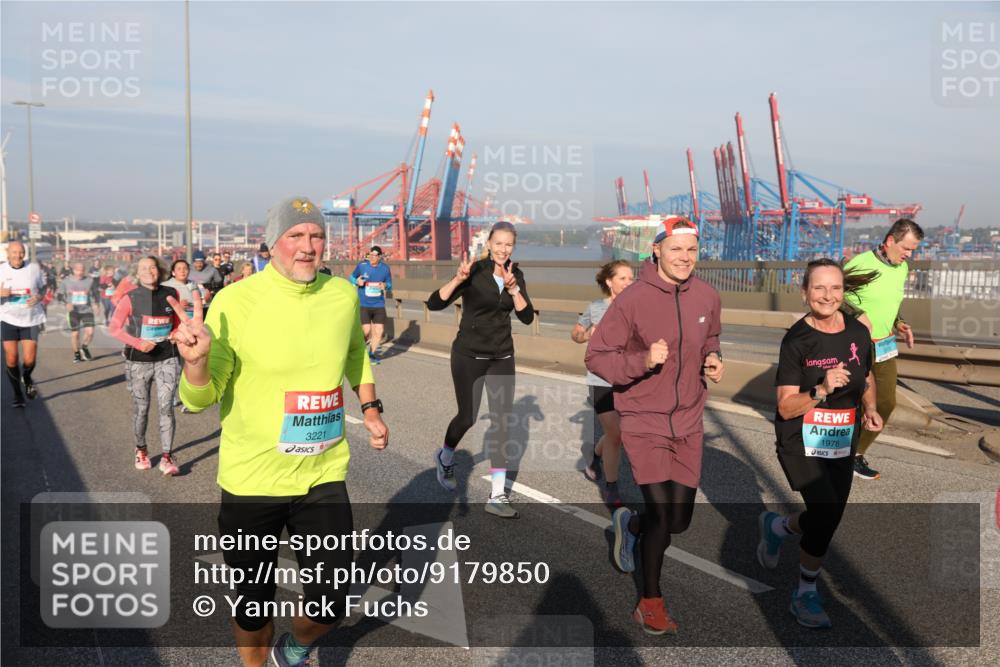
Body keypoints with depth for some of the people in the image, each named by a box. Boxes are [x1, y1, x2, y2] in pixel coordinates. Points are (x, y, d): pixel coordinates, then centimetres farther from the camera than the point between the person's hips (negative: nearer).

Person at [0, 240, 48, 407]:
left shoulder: (34, 268, -1)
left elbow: (43, 287, 12)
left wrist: (39, 297, -10)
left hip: (31, 319, 0)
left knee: (30, 360, -6)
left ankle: (27, 378, 30)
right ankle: (17, 394, 16)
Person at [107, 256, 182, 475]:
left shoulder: (171, 294, 1)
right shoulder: (130, 298, -7)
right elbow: (114, 328, -4)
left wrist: (175, 334, -5)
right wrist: (137, 343, -16)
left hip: (166, 358, 1)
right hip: (138, 360, -1)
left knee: (166, 406, -7)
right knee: (141, 408, 9)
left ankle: (167, 457, -3)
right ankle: (141, 450, 31)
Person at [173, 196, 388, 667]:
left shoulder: (343, 294, -2)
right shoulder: (235, 301, -14)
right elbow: (201, 398, -12)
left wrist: (370, 407, 13)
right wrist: (195, 360, -31)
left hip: (323, 476, 3)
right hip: (251, 482, -3)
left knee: (332, 604, 7)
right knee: (253, 605, 14)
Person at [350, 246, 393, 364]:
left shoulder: (385, 268, 1)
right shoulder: (362, 265, -4)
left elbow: (390, 284, 11)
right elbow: (352, 278, 9)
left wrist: (385, 286, -13)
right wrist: (357, 281, -14)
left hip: (379, 305, 2)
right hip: (363, 304, -2)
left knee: (379, 331, 0)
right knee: (366, 331, -9)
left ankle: (372, 353, 21)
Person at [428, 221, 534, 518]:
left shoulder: (516, 274, 1)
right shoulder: (475, 271, -14)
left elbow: (527, 317, -7)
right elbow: (435, 303, -19)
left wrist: (513, 287, -20)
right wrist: (459, 278, -33)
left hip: (502, 357, 4)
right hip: (469, 355, -4)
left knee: (502, 421, -1)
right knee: (468, 417, 6)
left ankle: (498, 495, 4)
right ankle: (445, 457, 39)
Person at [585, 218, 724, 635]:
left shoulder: (707, 297, 0)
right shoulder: (632, 300, -15)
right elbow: (596, 358, -12)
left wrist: (713, 359, -2)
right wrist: (643, 360, -27)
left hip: (688, 424, 5)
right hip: (644, 423, -5)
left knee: (679, 520, 11)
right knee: (662, 515, -8)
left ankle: (629, 524, 45)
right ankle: (650, 604, 16)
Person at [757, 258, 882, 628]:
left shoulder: (858, 333, -2)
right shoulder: (796, 340, -15)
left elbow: (868, 378, 17)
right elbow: (786, 407, -15)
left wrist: (870, 409, -2)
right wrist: (822, 390, -30)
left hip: (842, 444, 5)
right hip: (801, 442, -5)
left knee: (828, 518, 12)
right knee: (826, 511, -17)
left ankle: (775, 526, 46)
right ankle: (805, 594, 6)